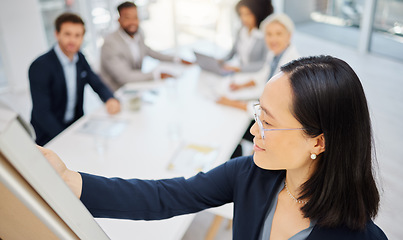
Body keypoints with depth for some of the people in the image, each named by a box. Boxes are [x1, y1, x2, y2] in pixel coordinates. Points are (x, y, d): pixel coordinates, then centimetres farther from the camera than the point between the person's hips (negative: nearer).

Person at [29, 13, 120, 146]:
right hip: (50, 136, -6)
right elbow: (42, 113, -20)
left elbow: (97, 84, 8)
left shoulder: (79, 58, 3)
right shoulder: (40, 66, -18)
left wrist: (110, 99, -15)